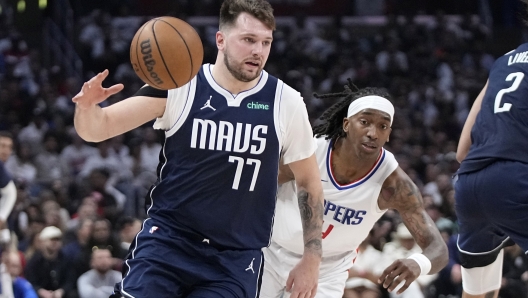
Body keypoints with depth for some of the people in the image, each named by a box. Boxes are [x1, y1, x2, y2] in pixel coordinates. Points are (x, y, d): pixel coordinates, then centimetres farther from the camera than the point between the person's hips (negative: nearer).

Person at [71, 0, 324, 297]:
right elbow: (96, 129, -7)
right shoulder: (179, 86, -6)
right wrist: (87, 105, -30)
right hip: (167, 240, -1)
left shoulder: (286, 103, -3)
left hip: (235, 260, 1)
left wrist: (312, 259, 7)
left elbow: (309, 182, 10)